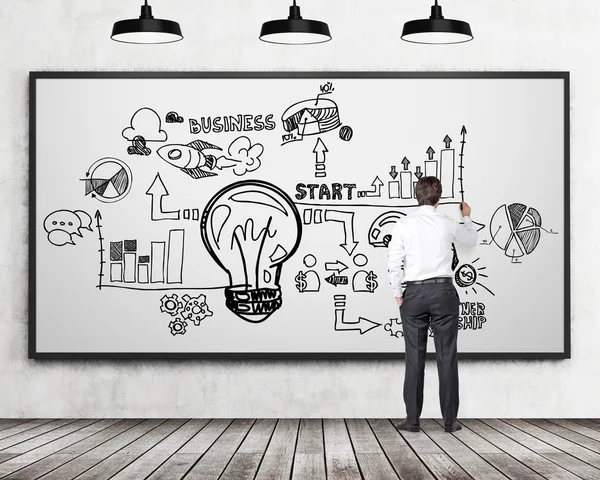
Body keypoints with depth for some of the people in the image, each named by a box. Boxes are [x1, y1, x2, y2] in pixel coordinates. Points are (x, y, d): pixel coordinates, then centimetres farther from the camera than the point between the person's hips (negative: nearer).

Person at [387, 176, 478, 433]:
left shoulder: (403, 224, -3)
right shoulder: (448, 224, 0)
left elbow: (394, 263, -4)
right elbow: (471, 240, 21)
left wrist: (398, 295, 8)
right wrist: (467, 217, 40)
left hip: (414, 293, 0)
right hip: (443, 291, 0)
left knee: (415, 357, 5)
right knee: (446, 357, 4)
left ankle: (412, 419, 6)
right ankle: (450, 419, 6)